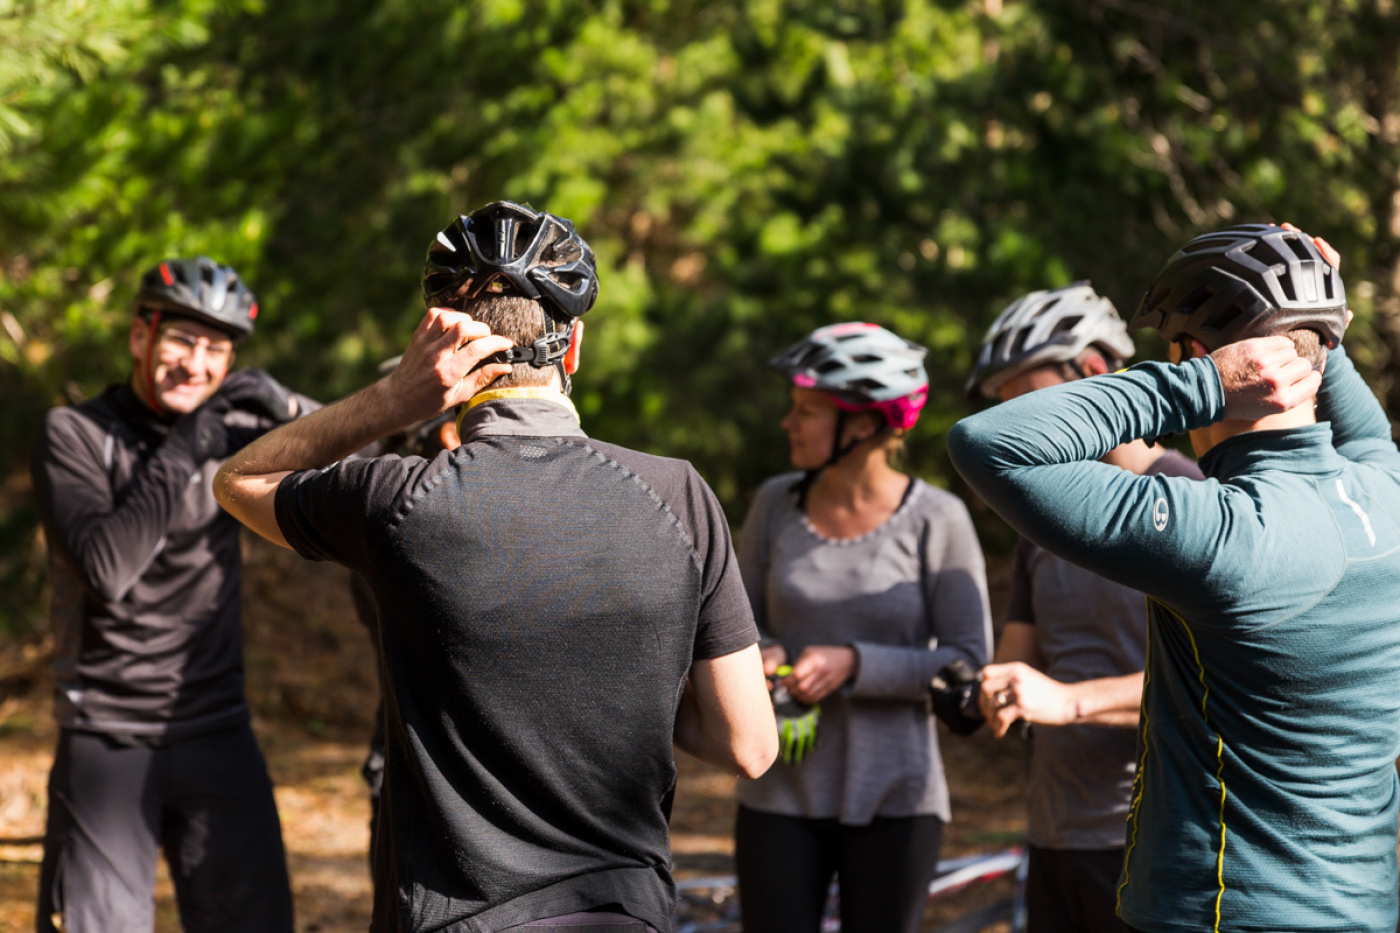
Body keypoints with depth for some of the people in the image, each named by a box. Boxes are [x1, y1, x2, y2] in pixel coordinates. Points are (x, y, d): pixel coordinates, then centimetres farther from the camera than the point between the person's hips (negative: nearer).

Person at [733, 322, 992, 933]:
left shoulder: (936, 520, -8)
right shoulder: (776, 504, 2)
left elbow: (970, 663, -8)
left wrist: (854, 665, -19)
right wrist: (760, 655, -12)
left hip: (894, 798, -2)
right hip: (781, 792, 3)